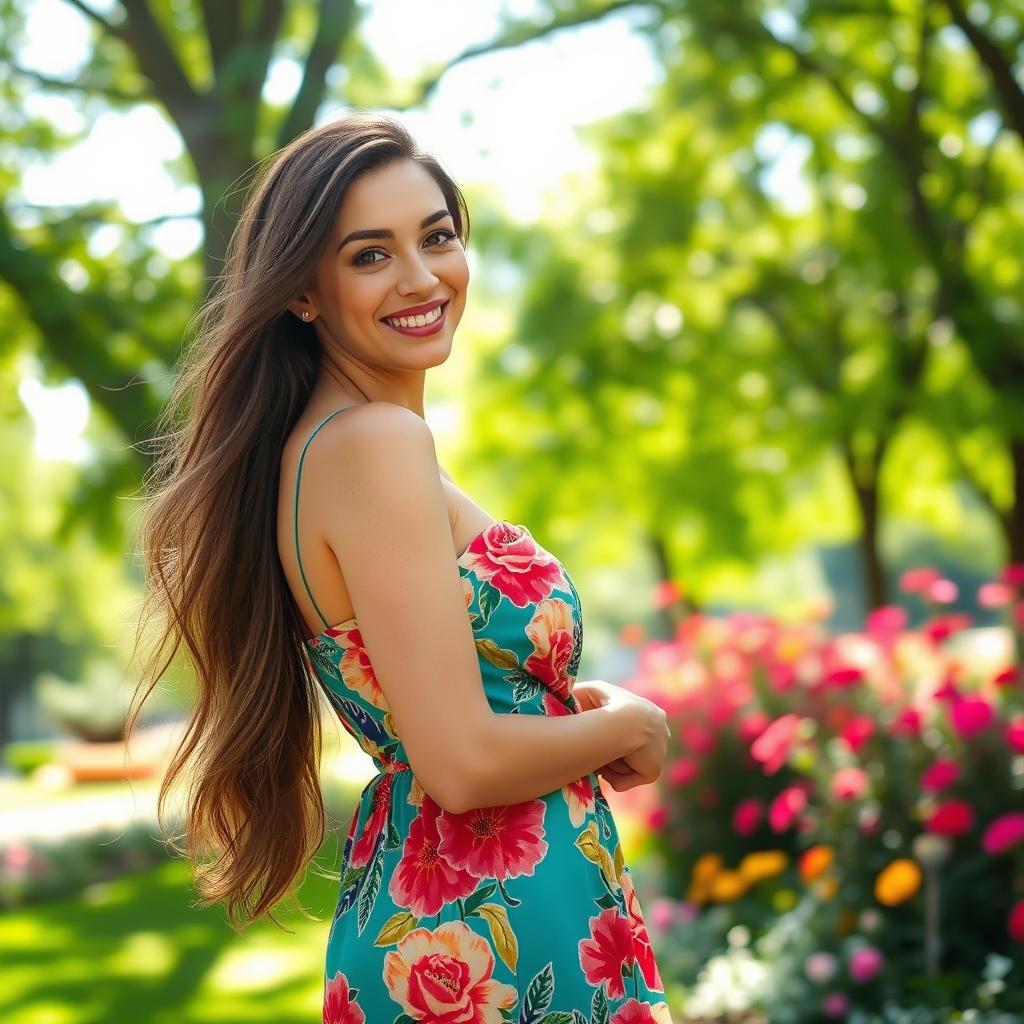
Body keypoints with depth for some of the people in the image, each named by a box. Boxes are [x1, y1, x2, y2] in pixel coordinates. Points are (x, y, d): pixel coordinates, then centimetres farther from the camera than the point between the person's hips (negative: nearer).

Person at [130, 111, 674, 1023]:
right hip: (491, 949, -9)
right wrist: (627, 723, -8)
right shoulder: (378, 443, -20)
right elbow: (464, 764, -24)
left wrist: (570, 704, 4)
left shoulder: (313, 440, 8)